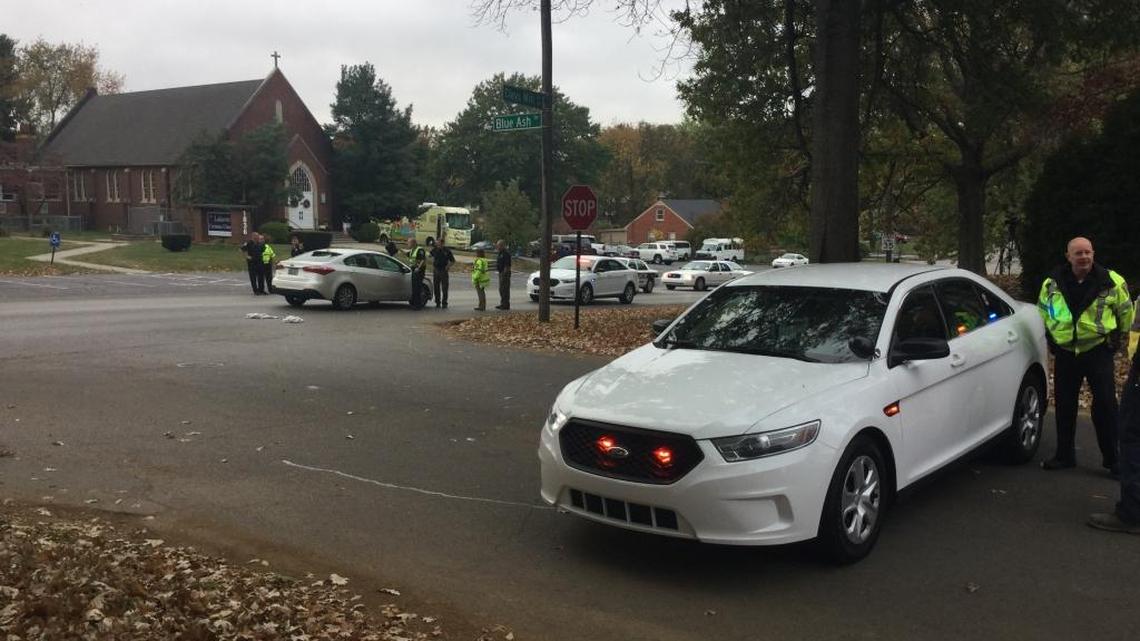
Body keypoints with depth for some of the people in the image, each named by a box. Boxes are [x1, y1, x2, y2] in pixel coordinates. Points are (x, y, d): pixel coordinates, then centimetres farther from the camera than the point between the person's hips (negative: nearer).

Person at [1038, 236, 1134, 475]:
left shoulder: (1111, 281, -7)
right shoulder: (1052, 283, 0)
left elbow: (1126, 311, 8)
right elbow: (1042, 312, 17)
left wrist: (1121, 337, 13)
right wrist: (1050, 338, 17)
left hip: (1099, 351, -3)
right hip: (1065, 353, 3)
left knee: (1105, 405, -5)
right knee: (1064, 406, 8)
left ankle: (1112, 458, 5)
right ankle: (1065, 455, 20)